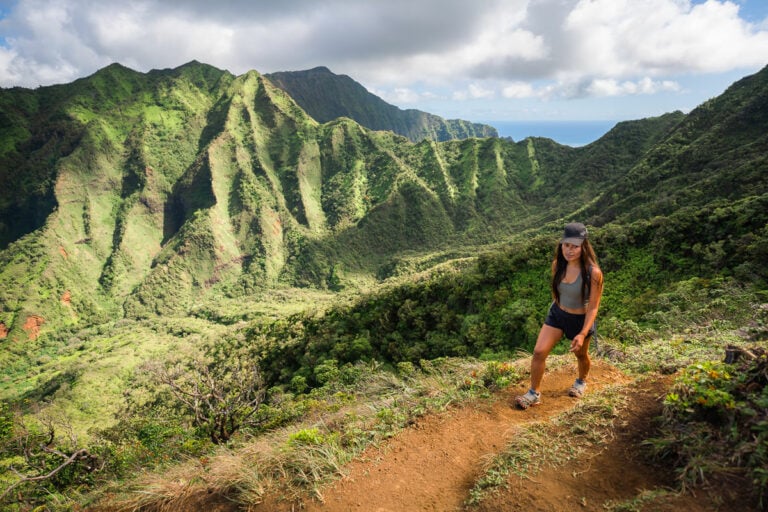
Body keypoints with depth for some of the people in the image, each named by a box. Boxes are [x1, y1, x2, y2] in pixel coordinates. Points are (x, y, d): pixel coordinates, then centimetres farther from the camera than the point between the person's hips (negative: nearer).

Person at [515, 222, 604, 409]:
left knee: (581, 354, 22)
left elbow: (593, 308, -21)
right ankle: (534, 393, 9)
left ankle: (582, 382, 54)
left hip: (581, 319, -3)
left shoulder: (593, 273, -27)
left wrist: (583, 334, -27)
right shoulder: (557, 265, -12)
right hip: (557, 313, 3)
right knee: (539, 352, -7)